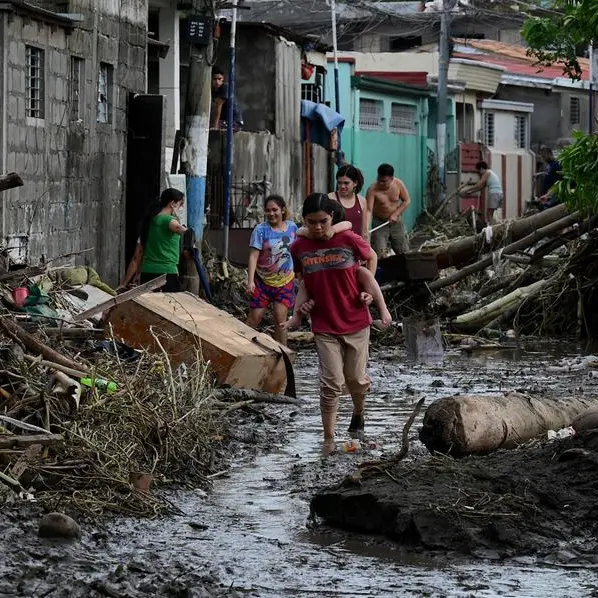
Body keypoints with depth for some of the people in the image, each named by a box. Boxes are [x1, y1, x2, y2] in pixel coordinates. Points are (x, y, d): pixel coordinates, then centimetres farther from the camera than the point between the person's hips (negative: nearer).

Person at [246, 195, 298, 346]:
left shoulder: (292, 227, -1)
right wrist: (250, 280, -24)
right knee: (254, 318, -2)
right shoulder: (261, 230, -12)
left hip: (285, 282, 2)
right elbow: (254, 255, -16)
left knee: (280, 319, -5)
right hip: (263, 280, -2)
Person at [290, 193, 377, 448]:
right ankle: (328, 439, 3)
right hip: (324, 326, 0)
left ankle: (358, 414, 42)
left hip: (356, 322, 0)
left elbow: (371, 257, 7)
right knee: (331, 383, -6)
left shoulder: (349, 240, -13)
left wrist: (368, 290, -1)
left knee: (356, 378, 11)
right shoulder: (299, 247, -6)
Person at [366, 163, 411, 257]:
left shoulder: (398, 184, -12)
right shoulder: (373, 189, -22)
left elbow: (406, 201, -1)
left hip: (396, 222, 3)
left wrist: (395, 214, -15)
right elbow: (369, 210, -27)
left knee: (404, 251, 8)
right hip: (379, 223, -3)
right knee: (378, 253, -15)